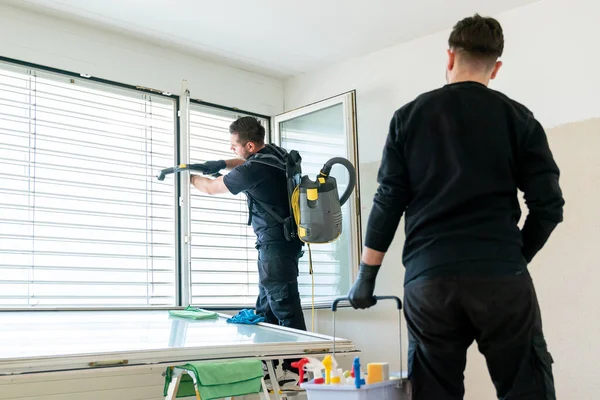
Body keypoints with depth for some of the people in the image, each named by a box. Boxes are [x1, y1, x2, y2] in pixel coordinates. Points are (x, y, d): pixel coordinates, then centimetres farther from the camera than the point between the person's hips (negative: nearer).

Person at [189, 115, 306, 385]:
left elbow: (210, 188, -2)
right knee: (265, 309, 13)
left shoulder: (253, 170, -18)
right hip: (282, 240, 10)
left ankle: (297, 370, -5)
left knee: (285, 308, -8)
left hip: (275, 244, -10)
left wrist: (188, 177, 17)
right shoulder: (274, 151, 7)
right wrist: (222, 164, 13)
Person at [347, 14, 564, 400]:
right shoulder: (518, 118, 5)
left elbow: (388, 203, 4)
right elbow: (549, 205, 0)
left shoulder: (408, 117, 7)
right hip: (501, 277, -1)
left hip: (427, 280, 2)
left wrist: (366, 275, 10)